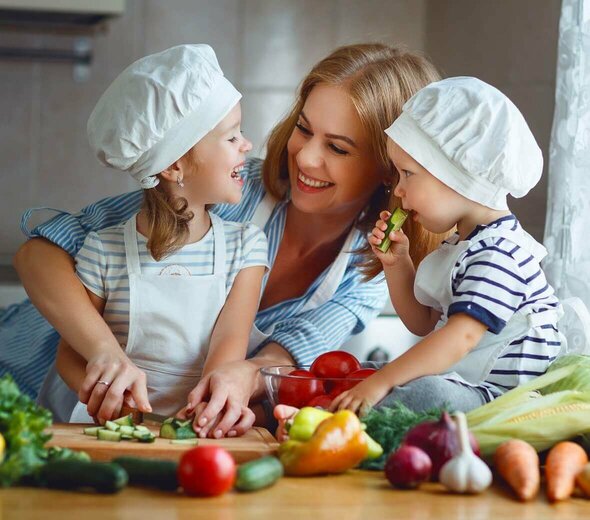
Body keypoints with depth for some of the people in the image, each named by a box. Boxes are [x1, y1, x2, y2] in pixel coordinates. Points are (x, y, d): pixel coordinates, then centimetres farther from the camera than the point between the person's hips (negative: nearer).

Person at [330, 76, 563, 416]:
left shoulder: (499, 253, -17)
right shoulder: (460, 247, 18)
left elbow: (461, 337, -27)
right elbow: (424, 324, 27)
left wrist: (381, 381, -29)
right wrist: (397, 264, 12)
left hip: (499, 399, -11)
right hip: (461, 384, 11)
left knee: (425, 391, -35)